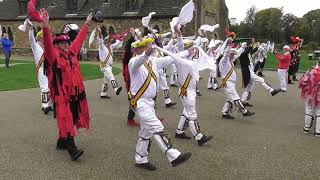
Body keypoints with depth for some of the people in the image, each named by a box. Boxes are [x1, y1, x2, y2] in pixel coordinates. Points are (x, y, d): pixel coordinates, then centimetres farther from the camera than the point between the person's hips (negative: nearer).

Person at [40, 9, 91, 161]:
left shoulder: (71, 52, 10)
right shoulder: (53, 56, -8)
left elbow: (79, 39, 22)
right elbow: (48, 44, -27)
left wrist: (86, 24, 30)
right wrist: (45, 26, -43)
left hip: (76, 93, 7)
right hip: (62, 95, -7)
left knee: (71, 120, 16)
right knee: (66, 121, -5)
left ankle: (62, 142, 33)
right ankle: (72, 149, -4)